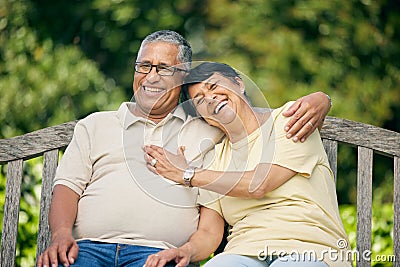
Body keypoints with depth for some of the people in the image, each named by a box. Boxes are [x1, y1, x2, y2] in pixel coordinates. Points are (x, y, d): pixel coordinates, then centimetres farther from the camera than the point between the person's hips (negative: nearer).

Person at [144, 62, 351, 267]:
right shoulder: (215, 159, 19)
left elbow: (258, 185, -7)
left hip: (311, 250, -3)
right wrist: (186, 250, -14)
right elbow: (208, 234, 11)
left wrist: (187, 175, 1)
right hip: (246, 250, 3)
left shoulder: (288, 119, 6)